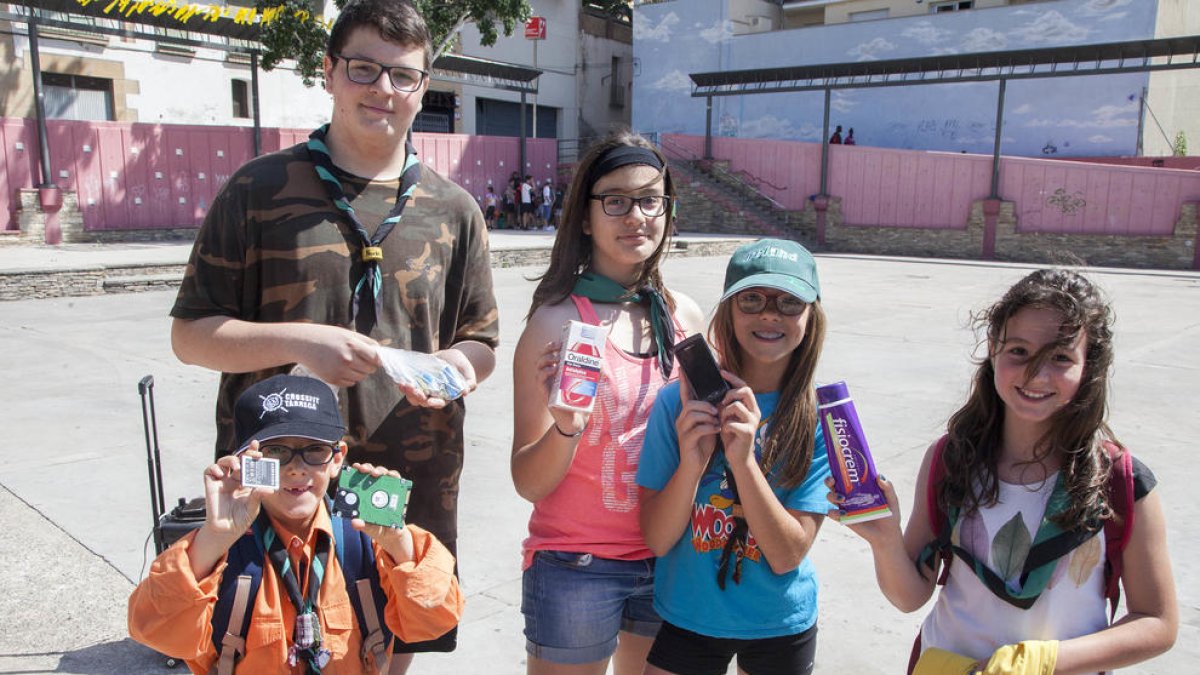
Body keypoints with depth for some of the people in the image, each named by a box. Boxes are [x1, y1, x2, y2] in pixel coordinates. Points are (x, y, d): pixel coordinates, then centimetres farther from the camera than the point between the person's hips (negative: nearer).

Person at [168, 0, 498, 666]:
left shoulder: (453, 210, 7)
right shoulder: (260, 189, 0)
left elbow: (480, 343, 12)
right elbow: (190, 334, 0)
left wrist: (458, 365, -11)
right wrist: (297, 342, -17)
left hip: (412, 494, 2)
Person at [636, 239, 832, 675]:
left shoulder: (823, 416, -13)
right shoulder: (679, 401, -14)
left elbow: (787, 555, -17)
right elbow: (656, 539, -13)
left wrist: (742, 458, -30)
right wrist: (690, 464, -30)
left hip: (781, 627, 1)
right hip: (686, 618, -1)